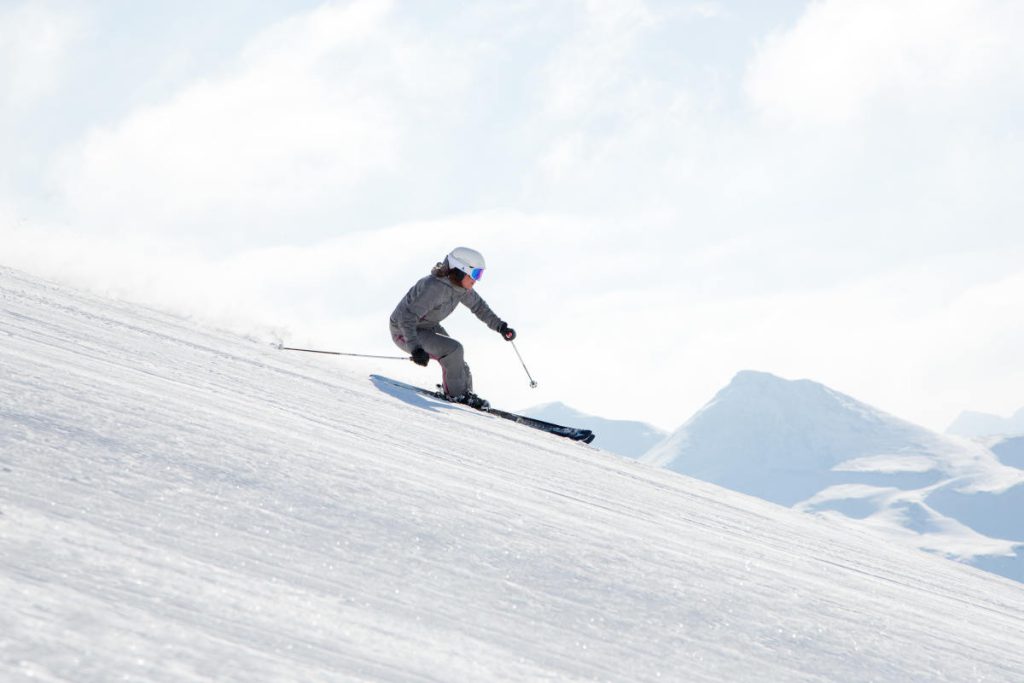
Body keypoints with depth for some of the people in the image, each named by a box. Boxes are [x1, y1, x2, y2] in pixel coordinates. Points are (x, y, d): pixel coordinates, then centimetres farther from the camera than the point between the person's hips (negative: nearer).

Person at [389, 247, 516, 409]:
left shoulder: (461, 286, -8)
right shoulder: (434, 287, -35)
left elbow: (478, 306, 11)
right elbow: (407, 317, -38)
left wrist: (500, 326, 6)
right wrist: (415, 348, -47)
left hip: (429, 327, 8)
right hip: (404, 332, -8)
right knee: (453, 350, -23)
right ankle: (456, 393, -6)